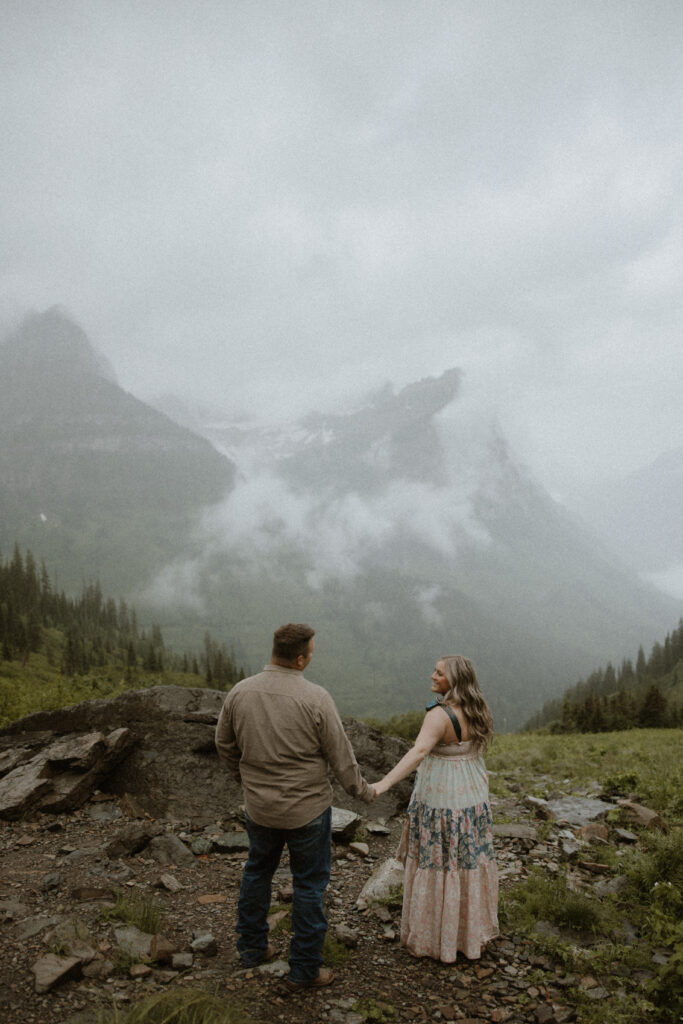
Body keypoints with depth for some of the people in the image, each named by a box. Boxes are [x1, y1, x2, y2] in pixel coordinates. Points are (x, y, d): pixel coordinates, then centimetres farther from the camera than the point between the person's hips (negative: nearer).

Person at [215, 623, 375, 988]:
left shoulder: (239, 692, -8)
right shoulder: (315, 698, -21)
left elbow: (224, 744, 6)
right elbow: (340, 755, -12)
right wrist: (362, 790, 5)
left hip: (259, 805, 4)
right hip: (307, 807, -4)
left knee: (257, 871, 25)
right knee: (309, 883, 11)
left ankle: (251, 947, 39)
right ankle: (304, 968, 22)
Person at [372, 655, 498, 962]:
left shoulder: (440, 715, -24)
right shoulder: (476, 711, 0)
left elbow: (418, 752, -38)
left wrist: (384, 783, -46)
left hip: (440, 800, -7)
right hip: (473, 797, 7)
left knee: (435, 867, 7)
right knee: (469, 864, 19)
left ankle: (433, 938, 20)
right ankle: (472, 933, 33)